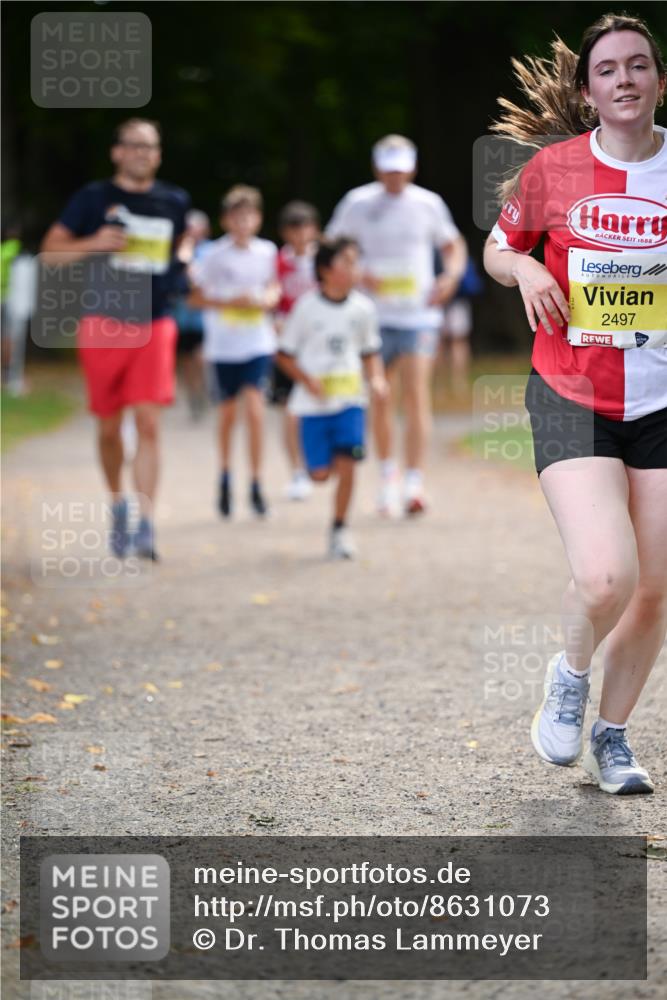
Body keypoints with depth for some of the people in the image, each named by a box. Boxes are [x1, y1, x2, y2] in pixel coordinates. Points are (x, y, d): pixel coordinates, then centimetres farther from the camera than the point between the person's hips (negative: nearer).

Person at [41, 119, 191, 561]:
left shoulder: (176, 202, 8)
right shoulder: (94, 198, 0)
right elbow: (52, 249, 1)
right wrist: (94, 243, -16)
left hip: (154, 327, 1)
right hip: (104, 325, -1)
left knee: (149, 423, -12)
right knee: (110, 427, 8)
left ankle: (147, 524, -15)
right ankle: (117, 502, 33)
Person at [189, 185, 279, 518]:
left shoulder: (267, 252, 1)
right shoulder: (214, 254, -6)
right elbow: (196, 298, -3)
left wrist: (266, 300, -8)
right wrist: (230, 302, -16)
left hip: (258, 343, 1)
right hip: (224, 344, -1)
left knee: (254, 407, -13)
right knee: (228, 411, 10)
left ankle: (256, 484, -7)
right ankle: (225, 475, 32)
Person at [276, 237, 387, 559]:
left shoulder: (362, 308, 1)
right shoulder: (307, 307, -7)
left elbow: (370, 351, 14)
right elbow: (285, 354, -1)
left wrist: (376, 378, -4)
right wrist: (308, 381, -14)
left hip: (349, 399, 2)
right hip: (314, 401, -1)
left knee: (346, 463, -12)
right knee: (321, 473, -5)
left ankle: (340, 529, 3)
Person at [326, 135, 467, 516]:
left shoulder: (428, 204, 3)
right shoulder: (358, 202, 1)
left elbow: (454, 245, 16)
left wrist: (451, 276, -4)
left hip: (419, 316, -1)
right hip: (373, 315, 1)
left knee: (417, 396, -12)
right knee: (379, 399, 8)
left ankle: (414, 485, -16)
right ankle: (388, 474, 27)